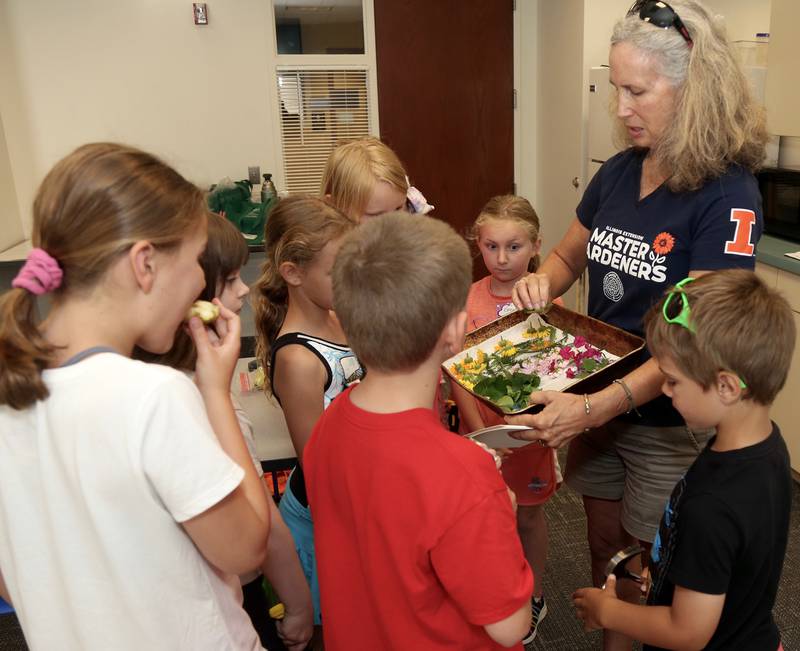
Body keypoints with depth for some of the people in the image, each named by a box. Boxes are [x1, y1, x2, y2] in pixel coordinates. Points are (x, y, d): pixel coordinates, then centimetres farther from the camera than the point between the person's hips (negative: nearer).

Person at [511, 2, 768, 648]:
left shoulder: (728, 195, -19)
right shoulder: (618, 172, -1)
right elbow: (570, 256, 14)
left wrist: (596, 407, -33)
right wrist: (542, 282, -9)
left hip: (668, 420, -5)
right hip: (597, 402, 5)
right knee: (605, 546, 19)